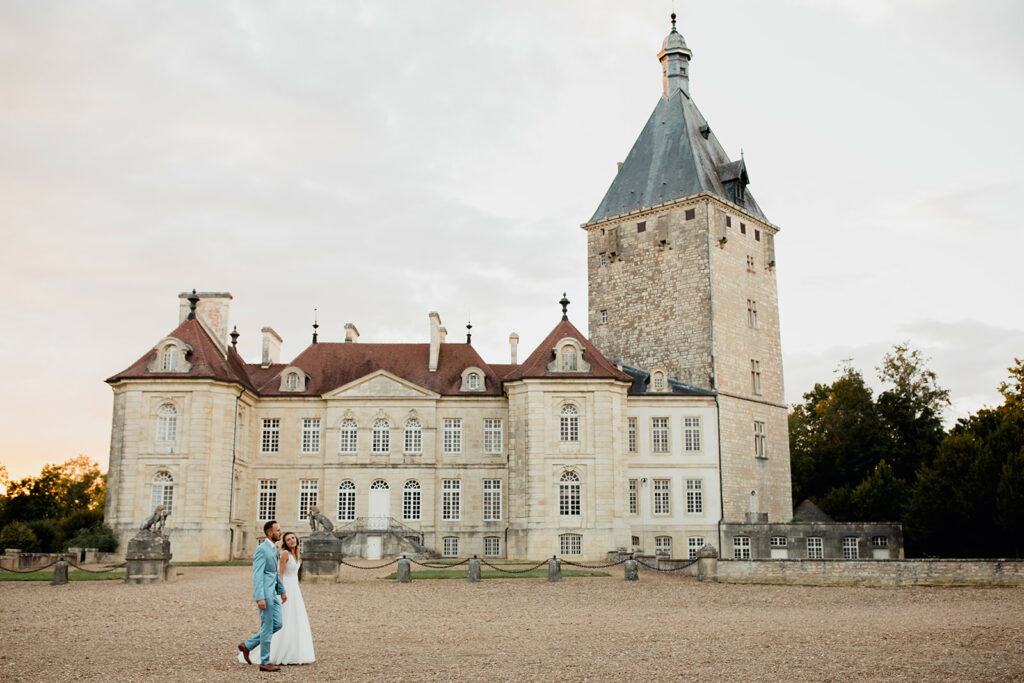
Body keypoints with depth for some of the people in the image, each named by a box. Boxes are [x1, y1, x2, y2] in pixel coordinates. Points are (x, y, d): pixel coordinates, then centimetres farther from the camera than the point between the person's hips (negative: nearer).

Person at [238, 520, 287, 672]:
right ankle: (265, 662, 8)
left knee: (277, 624, 10)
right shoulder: (261, 549, -14)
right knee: (267, 627, -2)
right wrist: (259, 598, -24)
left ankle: (247, 645, 19)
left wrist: (282, 591, 23)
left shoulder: (274, 549, 15)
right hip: (264, 593, -9)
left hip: (273, 593, 9)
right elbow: (257, 575, -19)